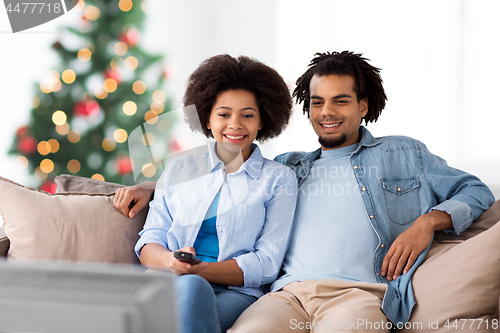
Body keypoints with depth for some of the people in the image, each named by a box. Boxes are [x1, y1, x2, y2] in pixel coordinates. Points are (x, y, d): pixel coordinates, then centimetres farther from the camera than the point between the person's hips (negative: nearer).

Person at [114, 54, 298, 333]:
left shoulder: (279, 179, 13)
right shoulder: (179, 170, 22)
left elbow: (266, 264, 2)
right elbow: (149, 242, 14)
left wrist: (199, 270, -14)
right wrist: (170, 261, -13)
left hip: (235, 294, -1)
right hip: (173, 286, 2)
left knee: (190, 287, -38)